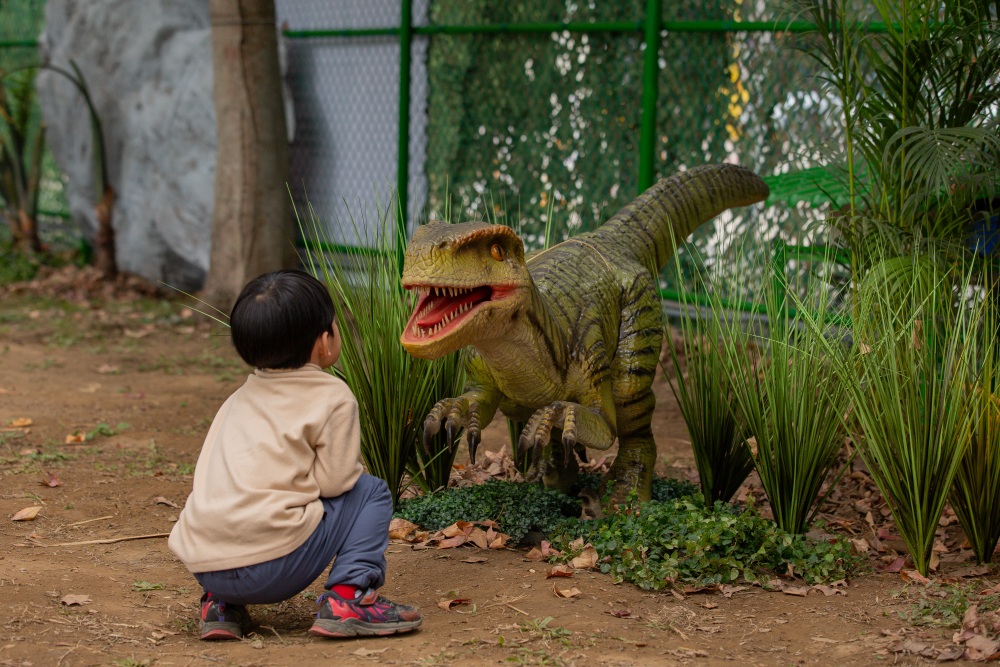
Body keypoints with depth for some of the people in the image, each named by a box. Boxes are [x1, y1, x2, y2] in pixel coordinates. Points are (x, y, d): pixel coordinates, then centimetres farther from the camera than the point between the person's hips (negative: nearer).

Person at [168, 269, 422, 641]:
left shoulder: (240, 399, 20)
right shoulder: (333, 398, 1)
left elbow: (208, 472, 18)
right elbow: (335, 480, -6)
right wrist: (354, 470, 18)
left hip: (201, 564, 6)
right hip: (271, 562, -6)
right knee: (370, 491, 11)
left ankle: (220, 604, 18)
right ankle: (347, 598, -4)